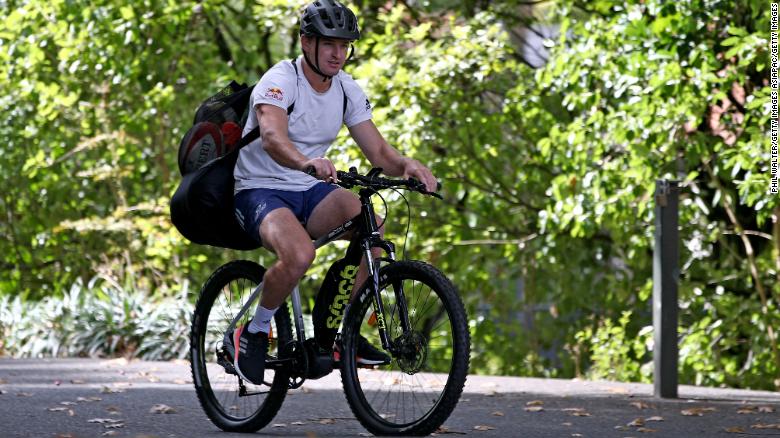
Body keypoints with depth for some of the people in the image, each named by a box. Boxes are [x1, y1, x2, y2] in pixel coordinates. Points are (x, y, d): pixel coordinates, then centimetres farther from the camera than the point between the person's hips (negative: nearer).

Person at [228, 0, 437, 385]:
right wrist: (306, 163, -59)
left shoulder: (347, 90, 2)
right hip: (260, 191, -6)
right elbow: (272, 137, -38)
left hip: (310, 191, 6)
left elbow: (378, 151, -2)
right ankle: (254, 334, -10)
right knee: (299, 255, -36)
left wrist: (405, 165, -26)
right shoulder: (281, 80, -18)